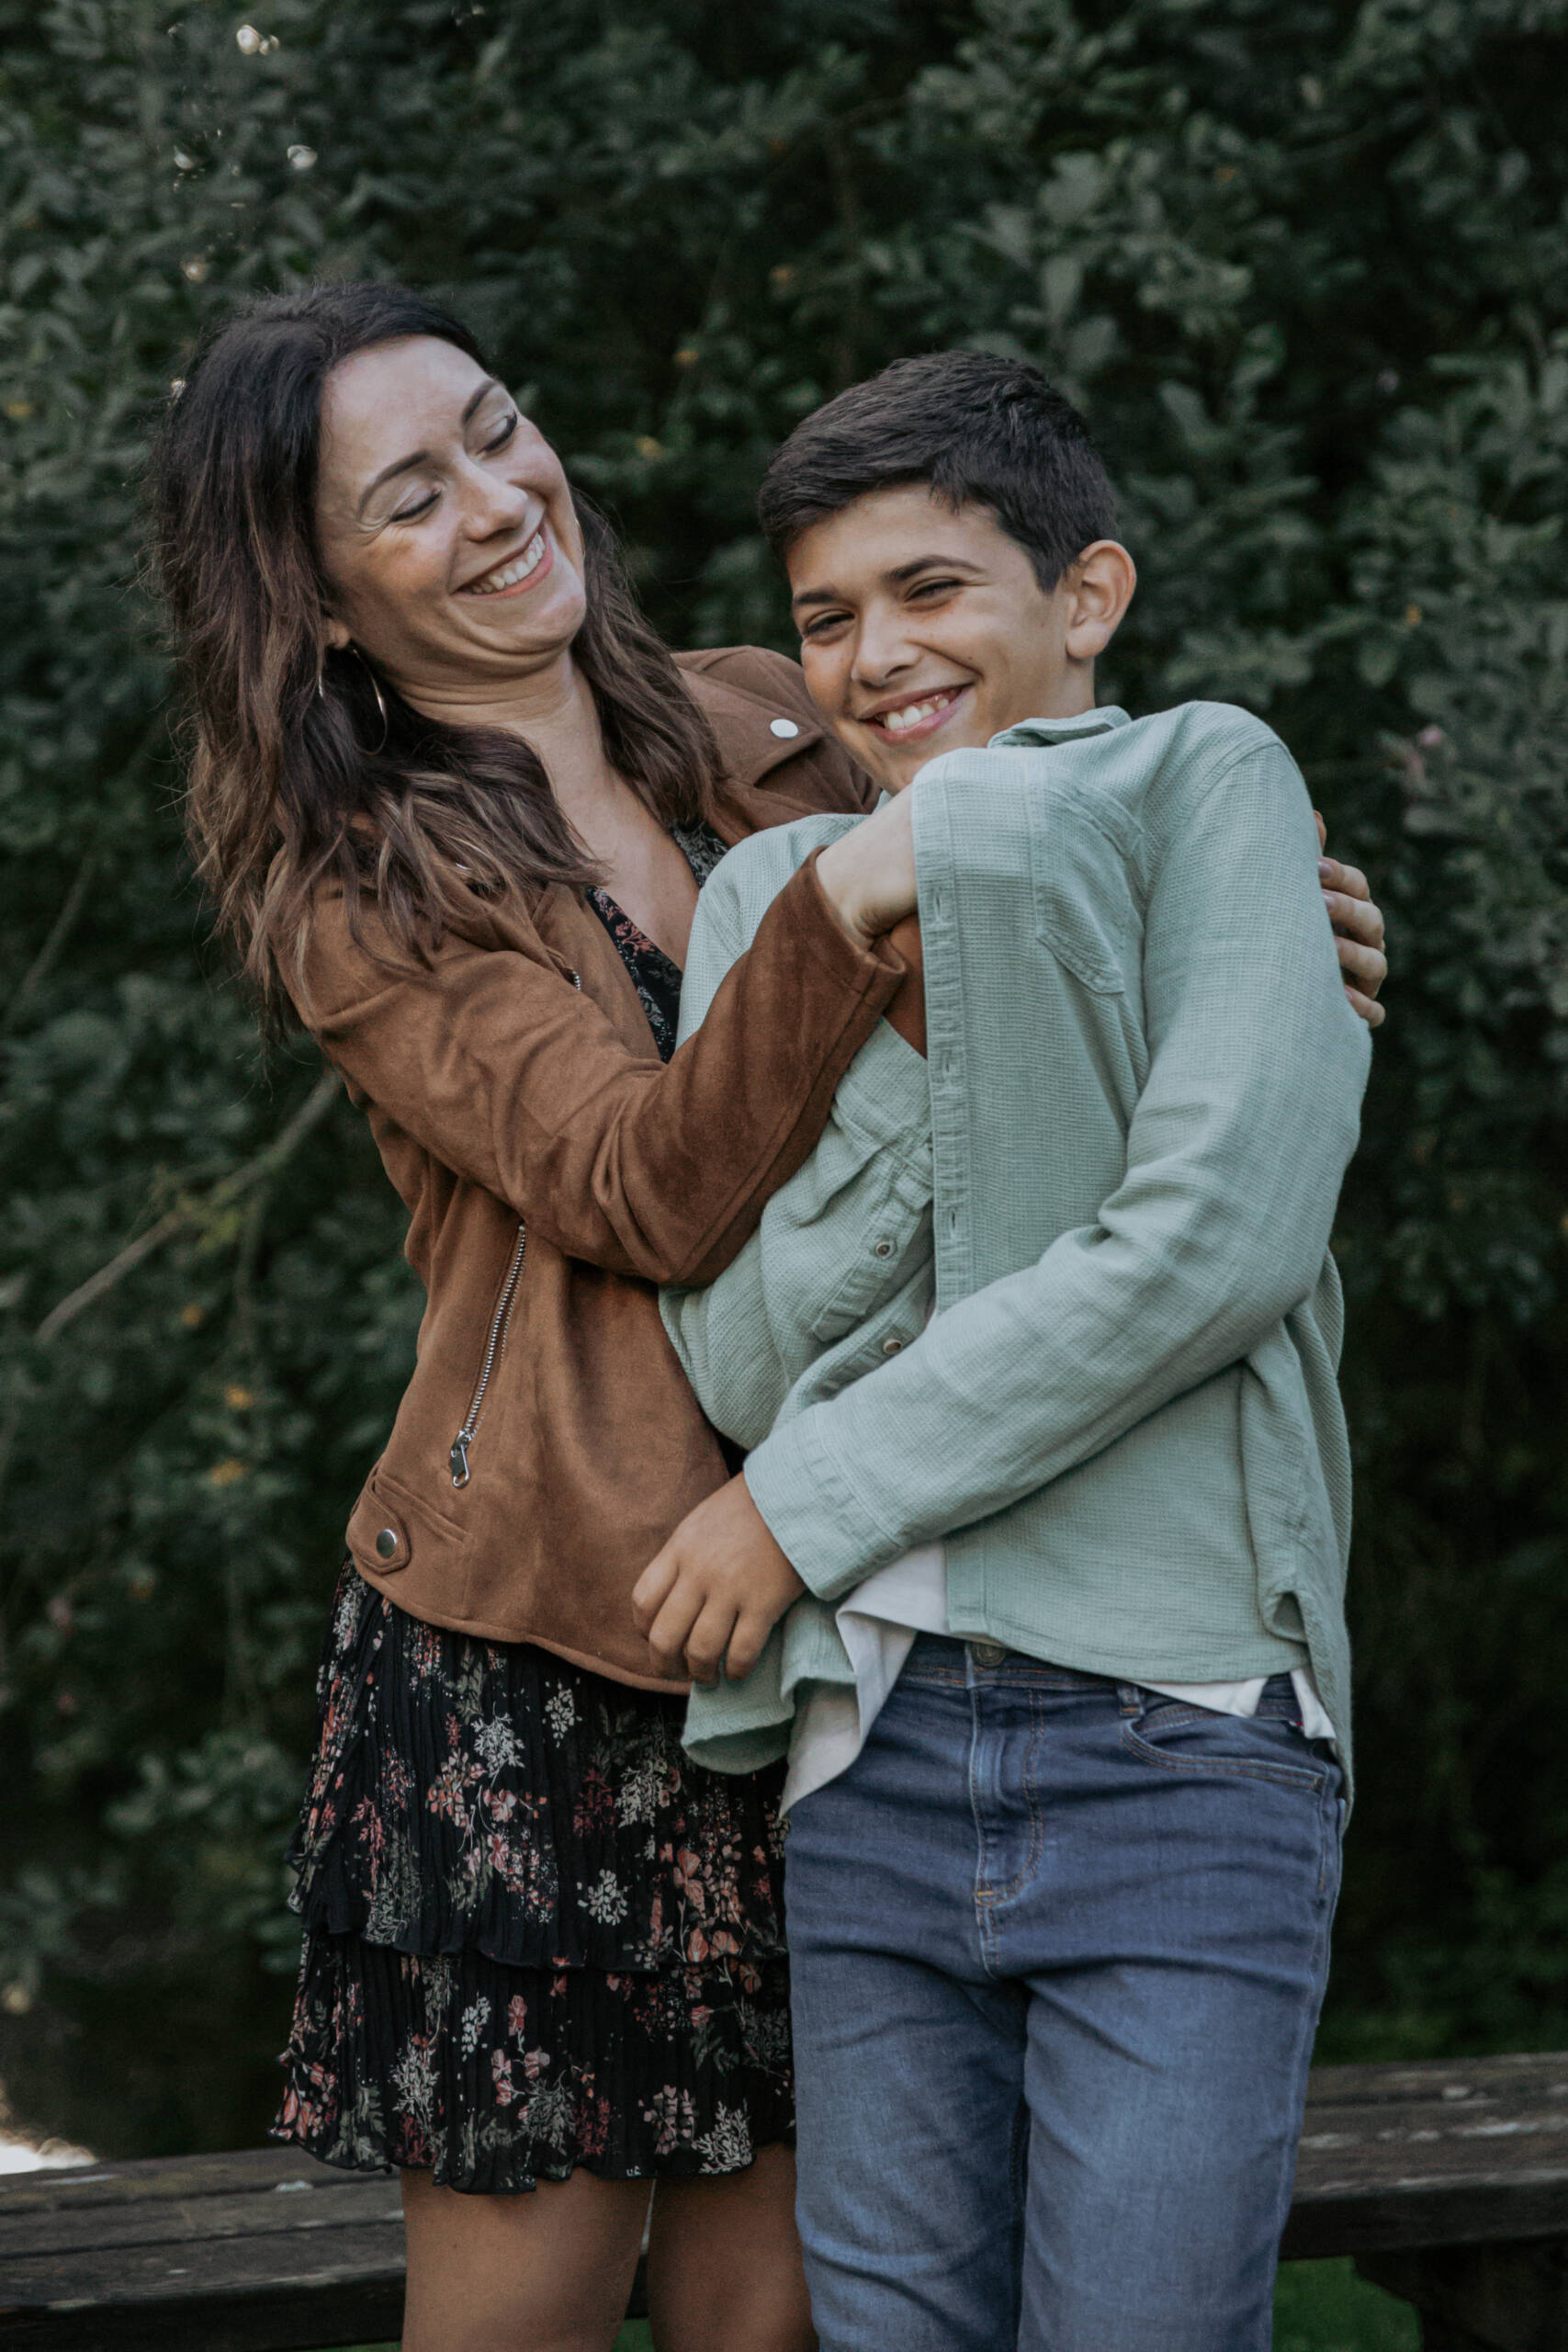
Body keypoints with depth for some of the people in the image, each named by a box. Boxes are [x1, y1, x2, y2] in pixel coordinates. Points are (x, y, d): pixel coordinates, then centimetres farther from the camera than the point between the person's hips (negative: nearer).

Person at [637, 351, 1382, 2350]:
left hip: (1175, 1735, -4)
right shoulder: (769, 894, 15)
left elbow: (1221, 1234, -11)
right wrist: (960, 880, -8)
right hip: (873, 1746, 4)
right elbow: (739, 1355, 1)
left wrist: (811, 1499, -5)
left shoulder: (1205, 783, 4)